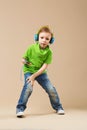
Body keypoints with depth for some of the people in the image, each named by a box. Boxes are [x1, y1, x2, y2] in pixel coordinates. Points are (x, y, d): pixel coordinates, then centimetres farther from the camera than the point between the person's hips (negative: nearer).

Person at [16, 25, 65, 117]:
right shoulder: (31, 48, -12)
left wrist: (34, 76, -22)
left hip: (41, 72, 2)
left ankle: (58, 107, 20)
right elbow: (23, 59, -2)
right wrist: (24, 61, -27)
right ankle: (20, 108, -15)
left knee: (51, 89, -3)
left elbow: (44, 67, -14)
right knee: (28, 87, -27)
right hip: (29, 71, -2)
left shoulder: (49, 52, -10)